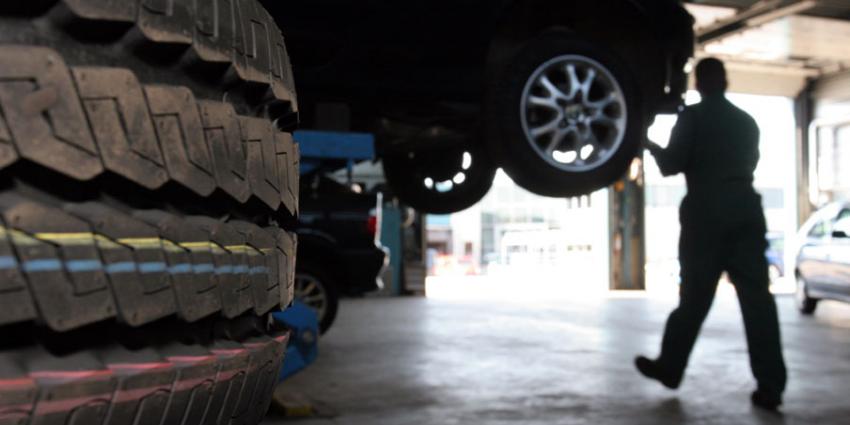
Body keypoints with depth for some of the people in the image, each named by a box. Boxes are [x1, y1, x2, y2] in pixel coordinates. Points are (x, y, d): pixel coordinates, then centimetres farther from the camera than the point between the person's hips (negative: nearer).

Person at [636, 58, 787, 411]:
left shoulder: (692, 117, -2)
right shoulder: (746, 121, 17)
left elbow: (671, 165, -6)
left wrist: (652, 147, 13)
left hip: (707, 210, -4)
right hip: (746, 208, 4)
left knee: (695, 295, 4)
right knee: (757, 296, -1)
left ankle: (670, 368, 18)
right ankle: (770, 386, -2)